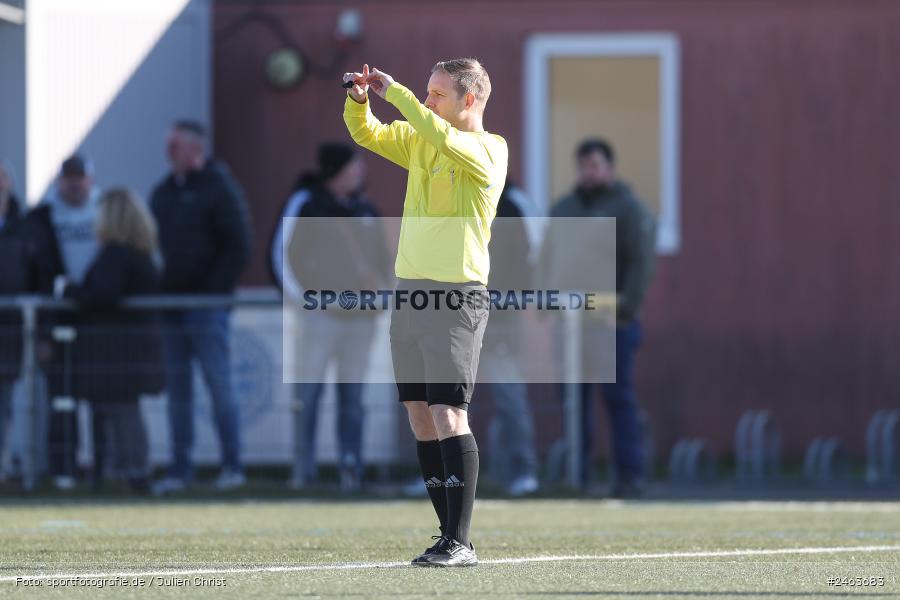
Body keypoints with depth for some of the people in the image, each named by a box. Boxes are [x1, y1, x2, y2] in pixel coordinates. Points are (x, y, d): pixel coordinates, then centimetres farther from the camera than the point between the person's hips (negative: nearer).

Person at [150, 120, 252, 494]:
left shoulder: (219, 189, -4)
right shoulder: (163, 193, 15)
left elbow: (238, 247, -8)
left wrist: (215, 289, -14)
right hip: (171, 305, 6)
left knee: (219, 382, -7)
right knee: (178, 387, 6)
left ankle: (232, 466, -4)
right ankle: (180, 469, 8)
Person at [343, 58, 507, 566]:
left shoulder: (489, 151, -9)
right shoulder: (418, 140, 14)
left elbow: (442, 137, -26)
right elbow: (366, 134, 17)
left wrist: (393, 91, -19)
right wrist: (360, 99, -4)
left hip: (457, 296, -8)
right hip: (409, 290, 8)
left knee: (448, 414, -13)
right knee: (420, 417, 6)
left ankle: (461, 543, -14)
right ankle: (451, 536, 11)